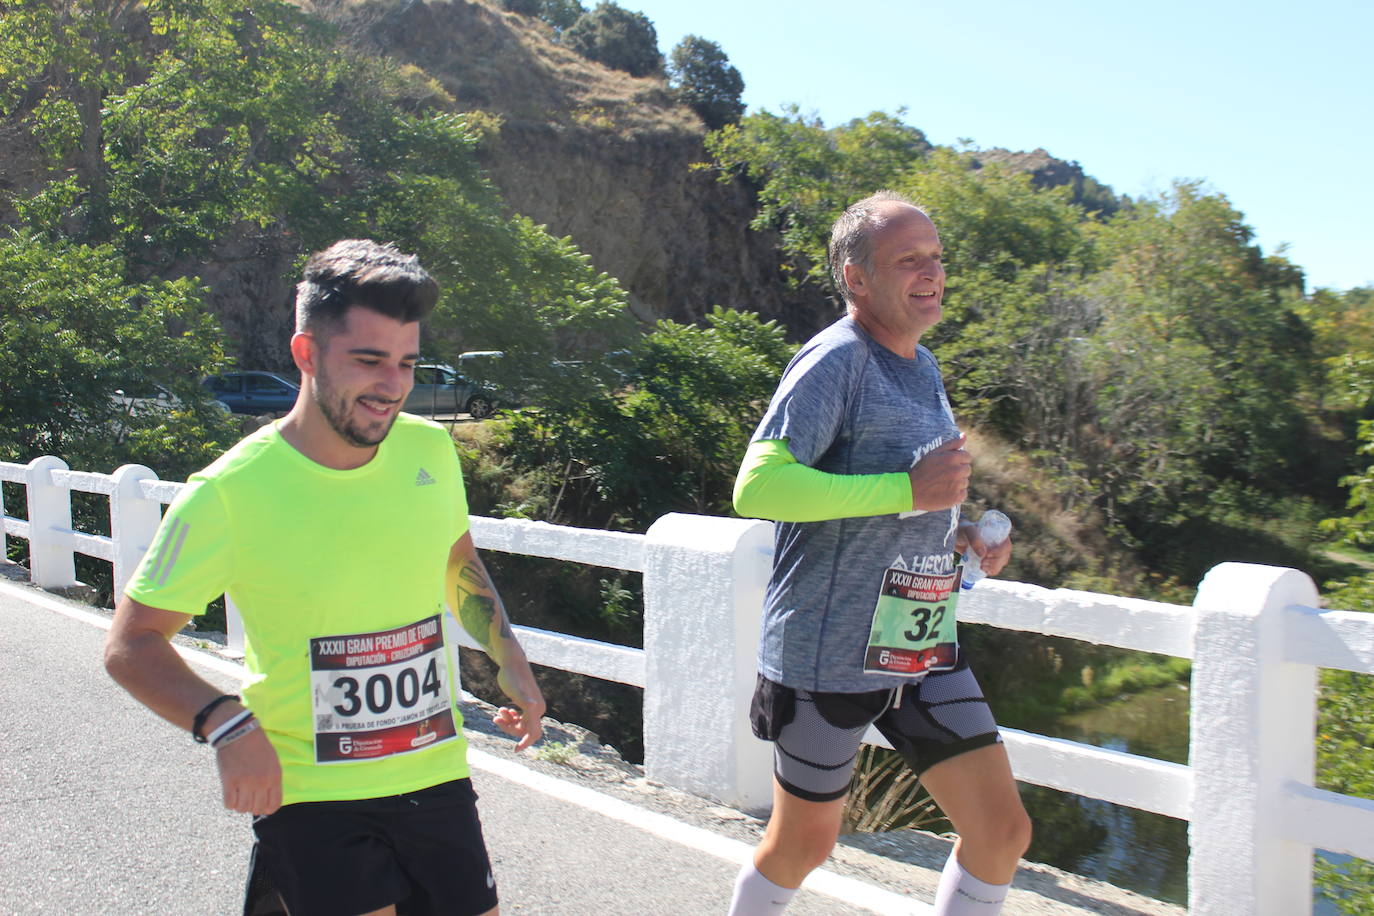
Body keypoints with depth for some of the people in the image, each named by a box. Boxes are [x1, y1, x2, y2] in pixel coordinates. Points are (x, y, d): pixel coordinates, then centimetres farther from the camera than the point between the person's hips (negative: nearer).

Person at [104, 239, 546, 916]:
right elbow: (131, 644, -7)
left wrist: (509, 660, 6)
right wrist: (226, 725, -21)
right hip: (309, 796, -4)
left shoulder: (430, 449, -2)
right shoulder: (229, 492, -15)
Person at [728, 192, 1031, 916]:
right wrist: (909, 489, -26)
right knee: (804, 842, 10)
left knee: (1002, 829, 6)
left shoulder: (923, 368, 14)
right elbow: (756, 486, -26)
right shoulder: (837, 360, -14)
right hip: (828, 654, -7)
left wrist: (958, 535, 5)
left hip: (924, 648, 8)